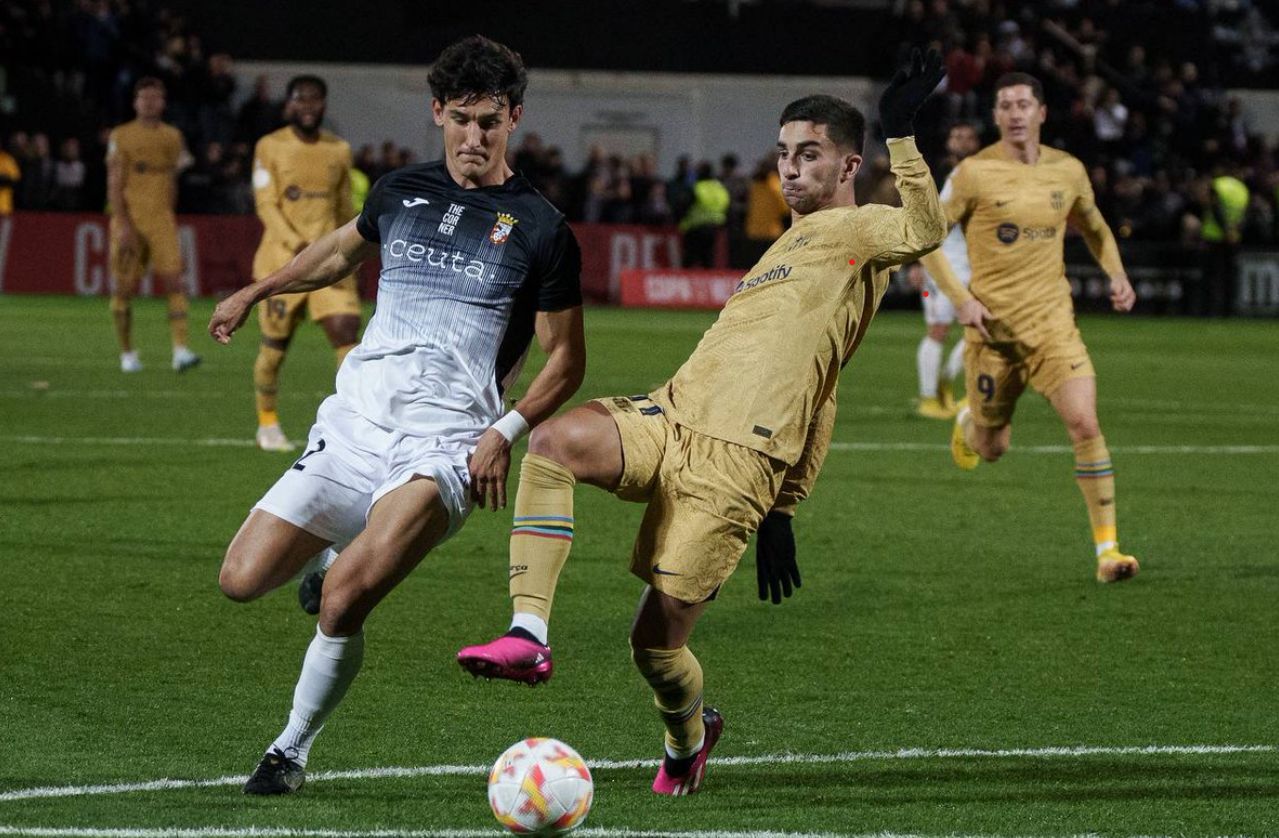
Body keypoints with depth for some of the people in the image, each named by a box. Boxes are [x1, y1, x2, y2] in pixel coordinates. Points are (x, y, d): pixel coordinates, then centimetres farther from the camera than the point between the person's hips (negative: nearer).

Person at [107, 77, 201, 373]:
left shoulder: (172, 136, 12)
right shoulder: (121, 136, 0)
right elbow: (114, 185, -4)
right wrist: (123, 225, -13)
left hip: (162, 219, 2)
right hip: (130, 219, -2)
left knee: (174, 280, -15)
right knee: (125, 288, 4)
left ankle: (180, 350, -22)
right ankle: (127, 353, 17)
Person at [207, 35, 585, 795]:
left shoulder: (540, 229, 0)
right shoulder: (402, 192, 13)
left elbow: (566, 358, 5)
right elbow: (343, 251, 36)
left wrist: (508, 431, -10)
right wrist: (256, 292, 41)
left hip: (444, 444, -5)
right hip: (355, 420, 5)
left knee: (342, 605, -26)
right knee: (242, 581, -6)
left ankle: (293, 751, -5)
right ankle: (332, 558, 28)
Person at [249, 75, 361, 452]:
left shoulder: (339, 150, 9)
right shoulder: (270, 147, -2)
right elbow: (266, 205, -9)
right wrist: (300, 247, -21)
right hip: (282, 260, -2)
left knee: (347, 333, -13)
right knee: (275, 344, 5)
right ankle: (267, 425, 23)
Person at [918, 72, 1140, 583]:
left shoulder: (1068, 171, 3)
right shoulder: (975, 173, -8)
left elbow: (1094, 228, 22)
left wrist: (1117, 275, 4)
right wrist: (960, 298, -13)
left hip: (1052, 320, 2)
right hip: (991, 325, -2)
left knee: (1084, 424, -17)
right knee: (991, 450, 10)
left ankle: (1107, 550, -12)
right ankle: (970, 421, 50)